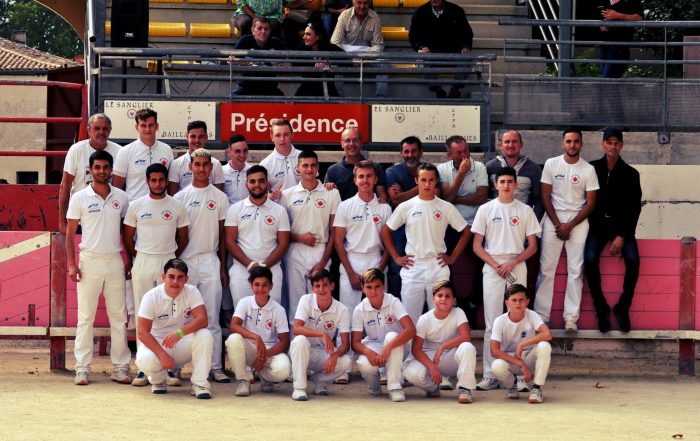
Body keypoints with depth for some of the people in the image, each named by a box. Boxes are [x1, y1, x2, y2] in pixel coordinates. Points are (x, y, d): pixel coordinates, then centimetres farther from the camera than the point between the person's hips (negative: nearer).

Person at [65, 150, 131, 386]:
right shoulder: (80, 198, 0)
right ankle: (82, 368, 2)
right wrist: (71, 264, -7)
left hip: (115, 261, 2)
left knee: (119, 316, 4)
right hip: (90, 260, -2)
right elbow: (70, 233, 1)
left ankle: (120, 367, 8)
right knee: (85, 316, -1)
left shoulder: (121, 197, 6)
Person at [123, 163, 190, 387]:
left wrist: (172, 257, 11)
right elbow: (128, 236, 11)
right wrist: (133, 259, 11)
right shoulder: (136, 206, 4)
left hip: (169, 262, 0)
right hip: (142, 262, 0)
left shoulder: (177, 207, 4)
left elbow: (183, 238, 12)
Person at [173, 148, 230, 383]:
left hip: (210, 260, 0)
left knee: (212, 317, 0)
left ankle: (215, 366, 0)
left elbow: (222, 235, 10)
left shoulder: (220, 197, 8)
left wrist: (223, 267, 6)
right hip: (185, 260, 0)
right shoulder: (180, 197, 6)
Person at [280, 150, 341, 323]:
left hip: (320, 253, -1)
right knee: (295, 302, 2)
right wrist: (299, 238, -10)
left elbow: (334, 232, 3)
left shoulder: (331, 194, 4)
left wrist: (323, 261, -5)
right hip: (295, 254, 1)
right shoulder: (287, 195, 7)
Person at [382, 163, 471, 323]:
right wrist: (396, 257, 4)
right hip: (412, 267, 0)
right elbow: (386, 231, 10)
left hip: (438, 267, 0)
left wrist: (452, 257, 4)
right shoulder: (406, 207, 2)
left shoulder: (446, 208, 2)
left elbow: (465, 232, 9)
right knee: (410, 317, 2)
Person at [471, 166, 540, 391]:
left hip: (517, 268, 0)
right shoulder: (486, 210, 5)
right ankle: (490, 375, -4)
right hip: (492, 269, 0)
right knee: (492, 324, -3)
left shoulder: (525, 211, 6)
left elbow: (532, 246, 5)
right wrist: (495, 265, -9)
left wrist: (512, 263, -9)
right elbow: (477, 246, 4)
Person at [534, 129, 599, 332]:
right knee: (546, 269, -3)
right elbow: (545, 196, 3)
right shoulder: (551, 164, 3)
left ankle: (571, 318, -1)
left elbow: (590, 203, 0)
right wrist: (557, 224, -6)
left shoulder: (588, 170, 2)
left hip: (578, 222, 0)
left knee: (576, 271, -4)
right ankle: (541, 316, 0)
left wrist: (570, 225, -8)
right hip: (553, 219, 0)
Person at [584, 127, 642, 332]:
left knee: (633, 259, -26)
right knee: (590, 259, -27)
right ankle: (602, 308, -13)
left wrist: (622, 236, -10)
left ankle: (622, 308, -10)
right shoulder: (592, 169, 2)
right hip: (597, 223, 0)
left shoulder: (630, 174, 1)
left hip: (621, 225, 0)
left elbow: (635, 208, 0)